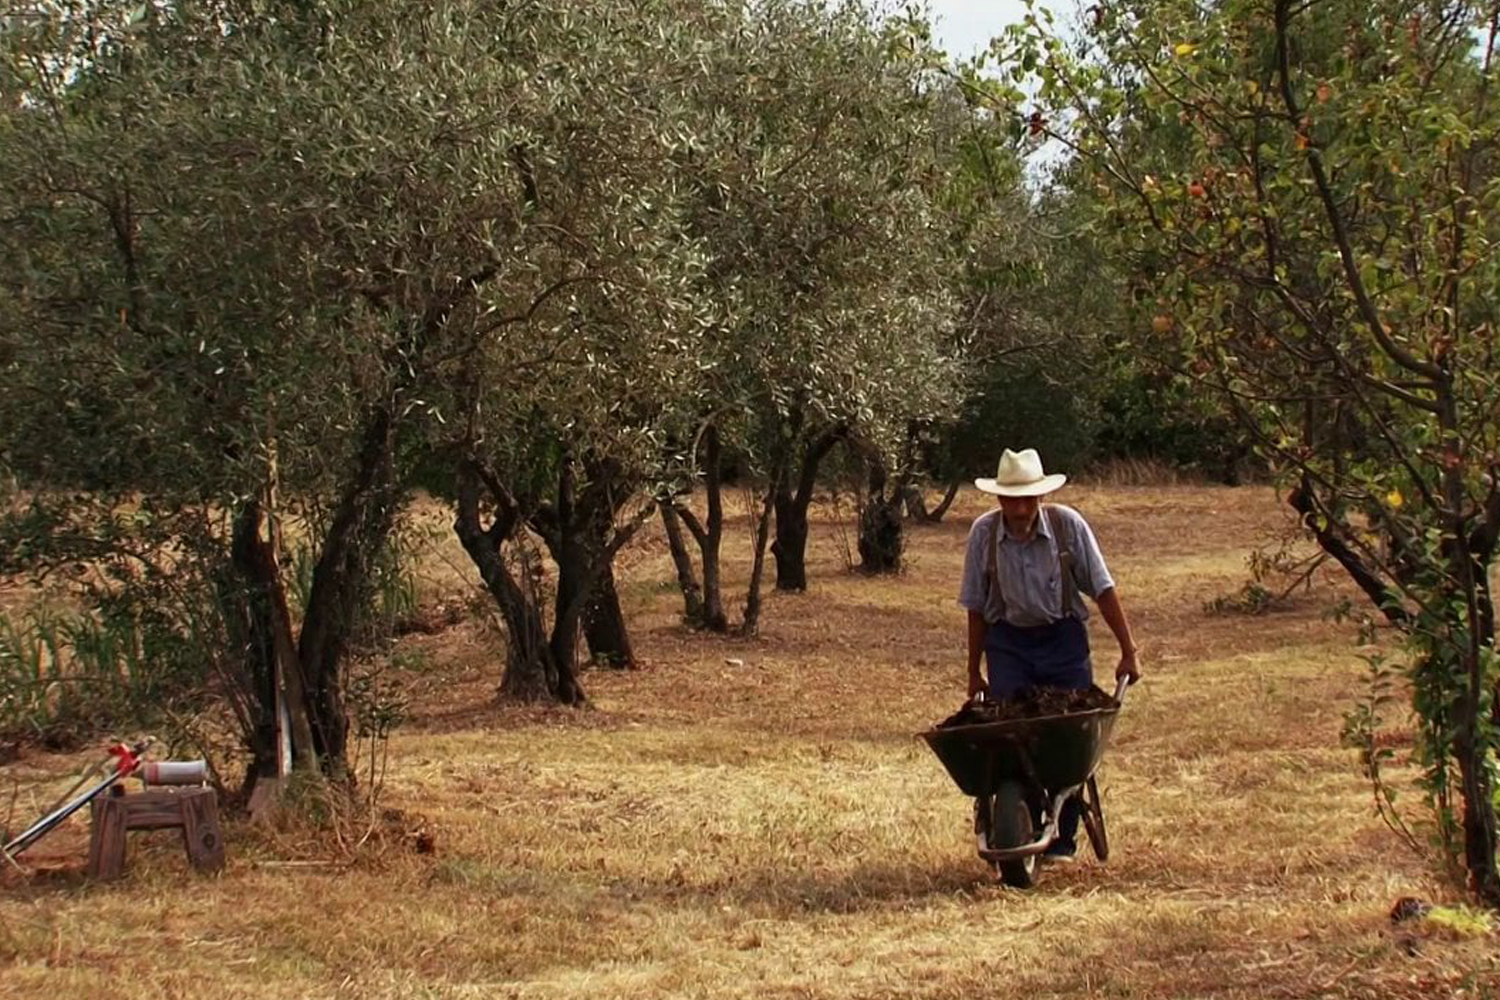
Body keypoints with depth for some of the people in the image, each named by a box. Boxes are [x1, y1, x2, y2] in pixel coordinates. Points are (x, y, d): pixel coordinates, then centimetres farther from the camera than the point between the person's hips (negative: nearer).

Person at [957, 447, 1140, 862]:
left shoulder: (1068, 525, -13)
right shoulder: (984, 532, -10)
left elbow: (1103, 590, -6)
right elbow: (976, 607, 0)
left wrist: (1128, 651, -8)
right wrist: (974, 673, 5)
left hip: (1063, 640, 0)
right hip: (1008, 643, 0)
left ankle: (1064, 838, 11)